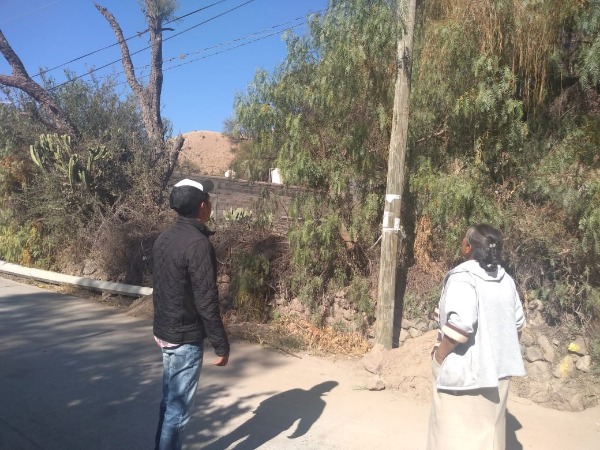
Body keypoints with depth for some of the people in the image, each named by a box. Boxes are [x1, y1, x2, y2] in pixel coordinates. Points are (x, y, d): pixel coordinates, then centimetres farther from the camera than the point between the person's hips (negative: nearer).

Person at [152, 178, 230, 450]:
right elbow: (206, 302, -23)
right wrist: (222, 345, -15)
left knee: (170, 401, 21)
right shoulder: (197, 244, -23)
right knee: (178, 408, 4)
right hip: (186, 339, -9)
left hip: (164, 333, 9)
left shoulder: (164, 239, 5)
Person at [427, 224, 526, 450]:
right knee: (488, 430, 20)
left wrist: (440, 354, -17)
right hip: (496, 368, 8)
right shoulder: (505, 279, 5)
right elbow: (517, 323, 13)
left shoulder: (463, 276, -19)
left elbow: (460, 324, -31)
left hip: (465, 371, -8)